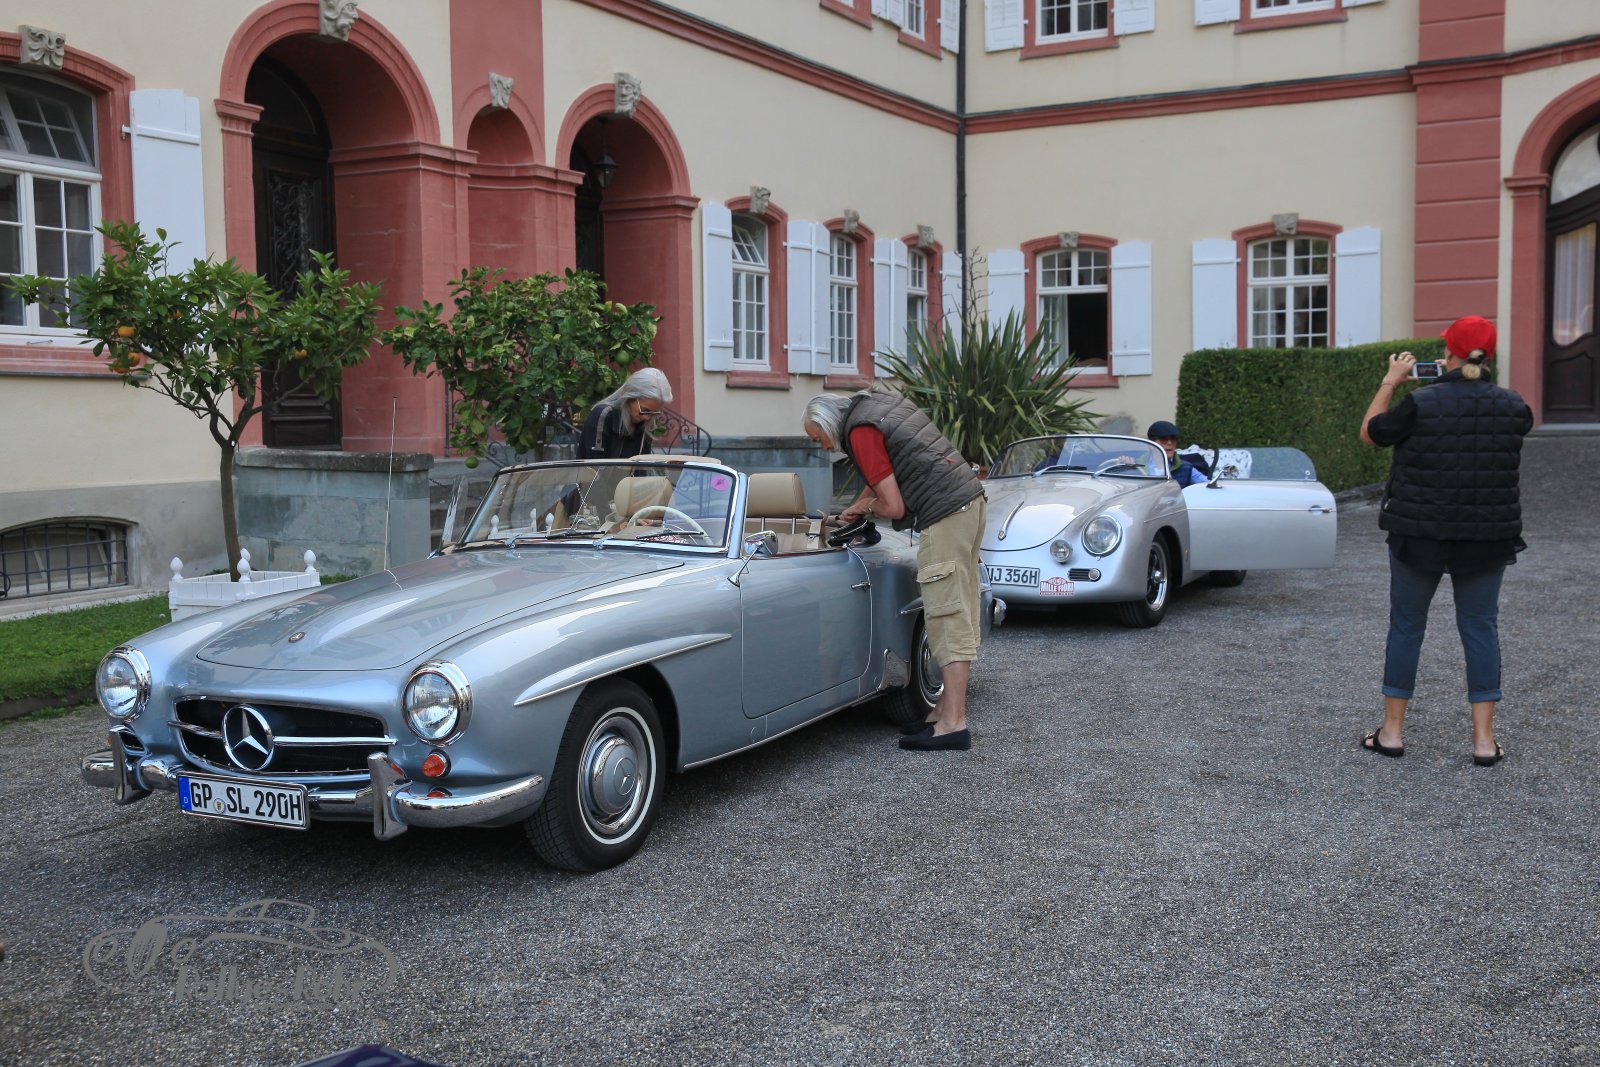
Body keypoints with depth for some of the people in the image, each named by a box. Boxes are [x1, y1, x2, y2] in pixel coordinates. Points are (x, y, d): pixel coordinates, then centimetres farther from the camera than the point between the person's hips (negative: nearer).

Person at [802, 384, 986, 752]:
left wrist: (867, 506, 7)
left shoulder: (861, 432, -11)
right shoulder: (877, 398, 18)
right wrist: (857, 508, 29)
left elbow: (894, 507, -12)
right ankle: (946, 711, 17)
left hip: (946, 516, -10)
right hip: (970, 500, 10)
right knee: (960, 614, 11)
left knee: (949, 618, -9)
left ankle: (953, 724, -8)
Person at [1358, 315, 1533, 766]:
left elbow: (1370, 432, 0)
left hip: (1419, 537, -2)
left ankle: (1392, 731, 16)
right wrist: (1466, 382, 20)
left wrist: (1390, 382, 9)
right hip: (1488, 540, 3)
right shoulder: (1511, 407, -2)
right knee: (1480, 628, 11)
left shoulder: (1420, 404, -14)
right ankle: (1484, 739, 10)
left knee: (1406, 627, 10)